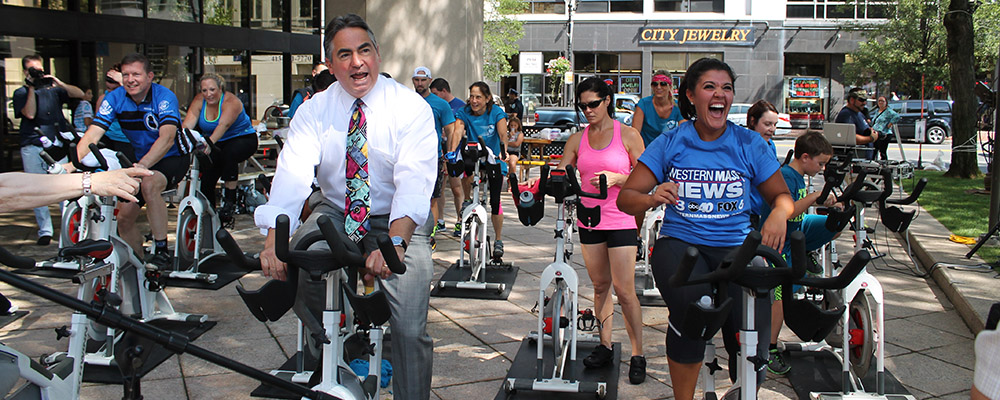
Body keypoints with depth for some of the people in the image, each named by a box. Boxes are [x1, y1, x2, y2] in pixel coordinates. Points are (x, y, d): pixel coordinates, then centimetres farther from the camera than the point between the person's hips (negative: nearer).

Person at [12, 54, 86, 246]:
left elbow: (79, 94, 3)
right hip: (32, 146, 0)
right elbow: (30, 114, -7)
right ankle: (45, 230, 6)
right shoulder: (21, 93, 10)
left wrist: (58, 83, -7)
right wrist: (32, 88, -6)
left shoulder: (52, 89, 15)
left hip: (56, 143, 0)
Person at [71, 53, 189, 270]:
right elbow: (92, 134, -19)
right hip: (142, 161, 6)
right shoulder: (114, 99, -10)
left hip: (173, 158, -6)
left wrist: (141, 165, -51)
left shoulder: (165, 97, -23)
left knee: (149, 185, -36)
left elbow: (167, 138, -37)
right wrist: (72, 164, -36)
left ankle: (162, 252, -28)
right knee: (125, 217, -2)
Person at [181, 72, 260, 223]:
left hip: (243, 138, -5)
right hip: (218, 144, 5)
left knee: (229, 153, -36)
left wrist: (210, 142, -56)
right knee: (207, 176, -10)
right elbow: (188, 123, -20)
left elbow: (224, 124, -39)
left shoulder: (231, 101, -23)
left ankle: (229, 201, -24)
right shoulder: (199, 100, -7)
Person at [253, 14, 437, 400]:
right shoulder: (315, 110, -2)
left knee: (410, 330, -21)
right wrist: (274, 238, -34)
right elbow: (293, 173, -17)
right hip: (336, 213, 3)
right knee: (290, 266, -26)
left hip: (400, 219, -3)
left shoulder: (411, 107, -11)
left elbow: (414, 180, -24)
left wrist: (394, 241, -42)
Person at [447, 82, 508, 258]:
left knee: (495, 201, -4)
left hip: (494, 160, -2)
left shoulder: (496, 112, -11)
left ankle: (498, 240, 12)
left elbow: (503, 134, -24)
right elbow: (457, 132, -24)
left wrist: (503, 151, -43)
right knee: (466, 173, -28)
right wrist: (452, 151, -42)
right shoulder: (464, 113, -8)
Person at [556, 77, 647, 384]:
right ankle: (605, 346, 23)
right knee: (600, 286, 11)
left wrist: (615, 178, -18)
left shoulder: (627, 135, -3)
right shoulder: (577, 139, 8)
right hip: (589, 220, 4)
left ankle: (638, 355, 5)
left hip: (621, 221, -4)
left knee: (624, 290, -5)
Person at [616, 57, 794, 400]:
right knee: (691, 307, -33)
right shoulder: (669, 144, 5)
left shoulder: (749, 144, 8)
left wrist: (778, 215, -10)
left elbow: (782, 196, 14)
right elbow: (625, 198, 2)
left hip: (736, 246, 1)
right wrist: (652, 198, -21)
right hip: (679, 242, -1)